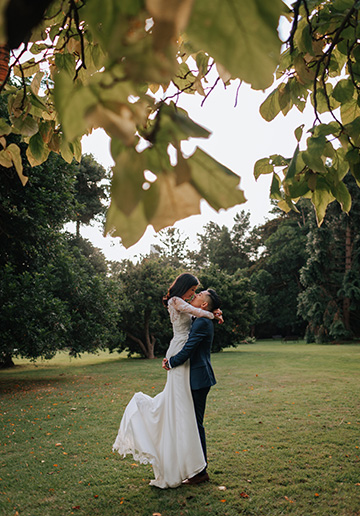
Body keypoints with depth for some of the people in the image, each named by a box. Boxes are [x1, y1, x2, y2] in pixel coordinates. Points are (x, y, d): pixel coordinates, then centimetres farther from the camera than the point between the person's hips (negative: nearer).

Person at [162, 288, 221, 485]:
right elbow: (189, 348, 20)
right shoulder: (201, 322, 14)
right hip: (198, 379, 10)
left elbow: (187, 351, -21)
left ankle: (201, 472, 10)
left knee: (196, 424, -1)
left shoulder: (202, 323, -18)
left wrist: (170, 363, -5)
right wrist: (171, 359, 6)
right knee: (193, 423, 16)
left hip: (199, 379, -10)